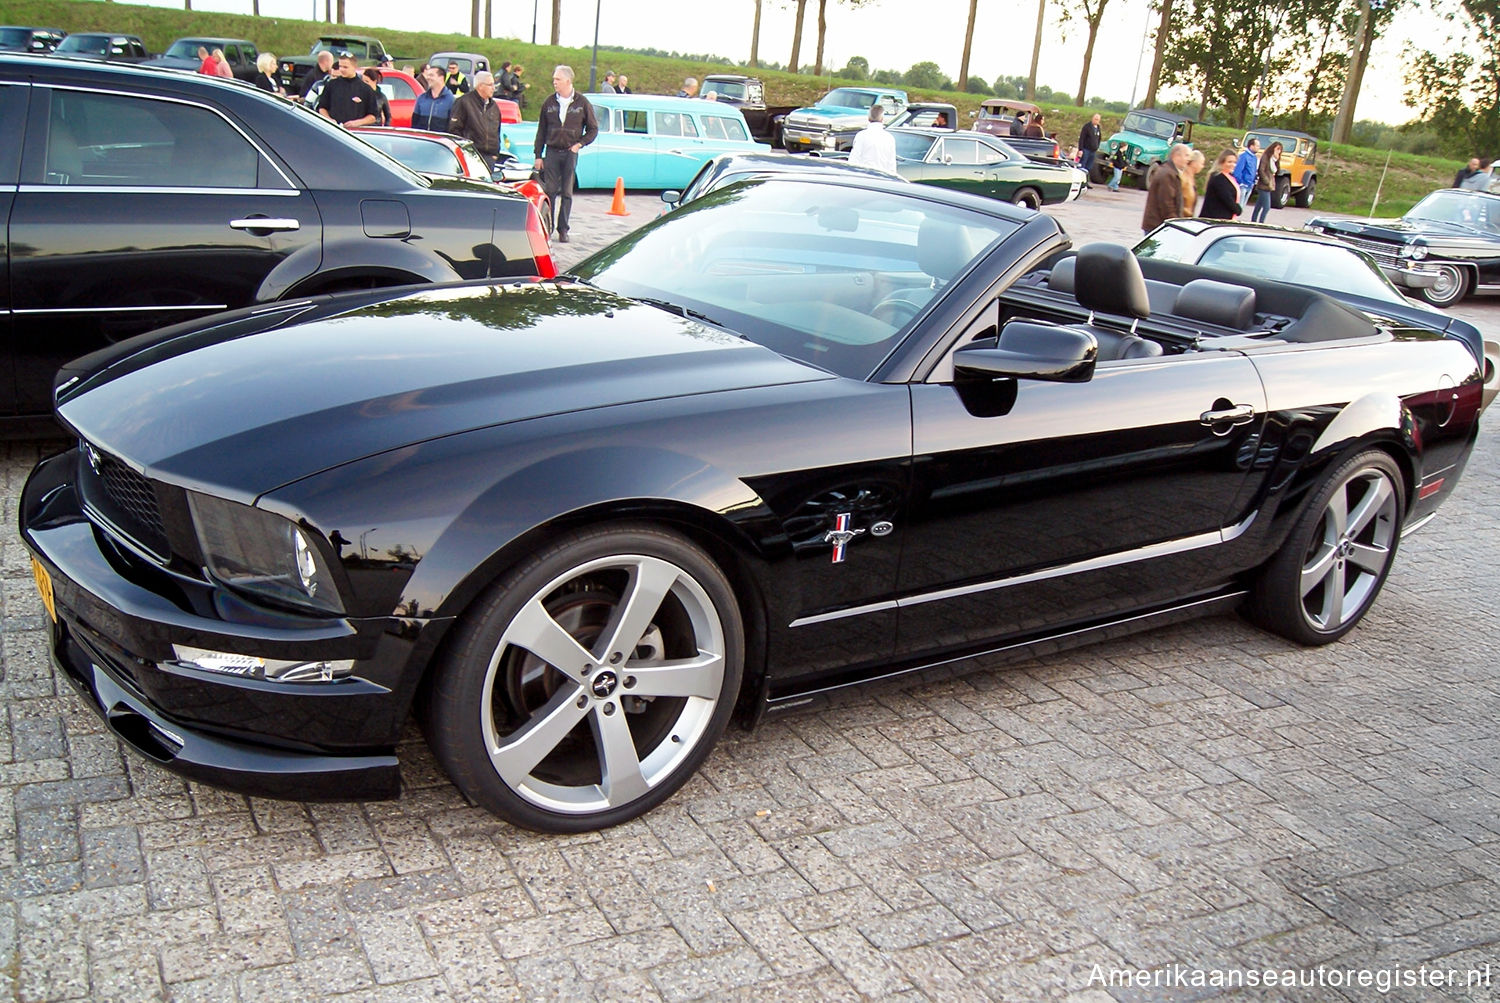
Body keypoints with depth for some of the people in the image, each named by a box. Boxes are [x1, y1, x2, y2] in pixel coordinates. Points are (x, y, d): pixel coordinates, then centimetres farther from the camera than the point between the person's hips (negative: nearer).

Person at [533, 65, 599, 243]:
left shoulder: (582, 103, 0)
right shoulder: (549, 102, 5)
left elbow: (593, 129, 6)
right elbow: (541, 130, 8)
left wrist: (580, 144, -8)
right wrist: (538, 155, 5)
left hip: (570, 153, -1)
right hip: (552, 152, 1)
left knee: (567, 193, 3)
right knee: (550, 191, -2)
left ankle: (563, 229, 8)